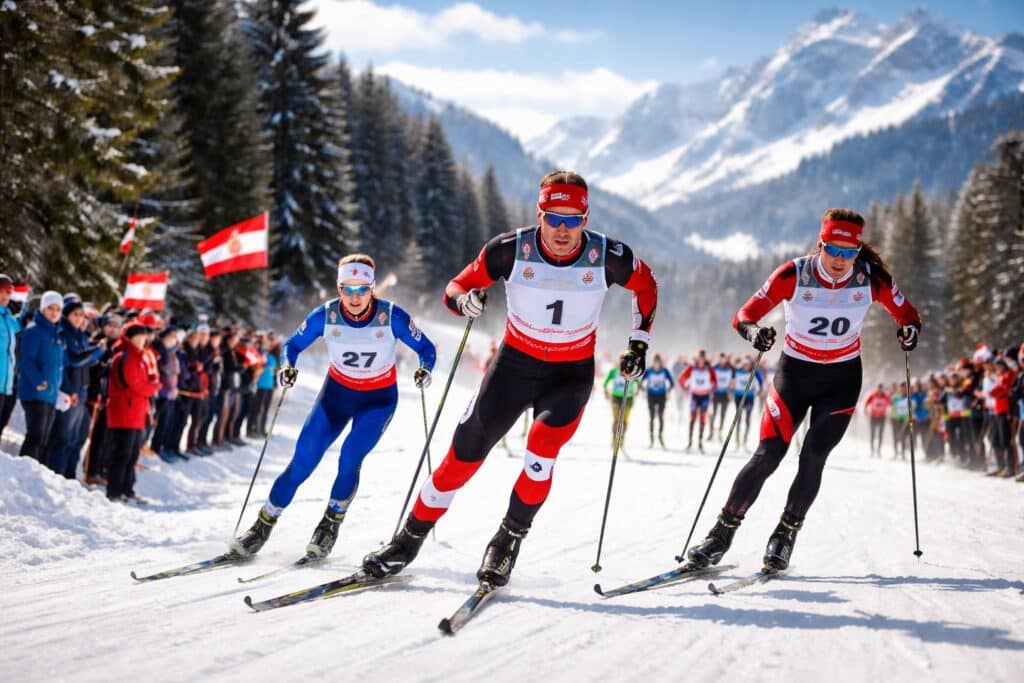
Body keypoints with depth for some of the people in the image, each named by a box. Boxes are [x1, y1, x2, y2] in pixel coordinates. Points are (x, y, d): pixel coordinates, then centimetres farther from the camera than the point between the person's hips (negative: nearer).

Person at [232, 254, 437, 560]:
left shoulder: (391, 316, -23)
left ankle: (330, 526, 0)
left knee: (350, 457, -22)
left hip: (378, 398, -2)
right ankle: (264, 524, 7)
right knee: (303, 460, -8)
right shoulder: (326, 315, -18)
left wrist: (425, 370, -30)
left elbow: (426, 348, -10)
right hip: (337, 391, 2)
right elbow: (293, 344, -2)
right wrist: (287, 367, -22)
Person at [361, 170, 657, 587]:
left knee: (542, 444, -27)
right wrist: (464, 301, -30)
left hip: (572, 373, -1)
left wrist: (638, 345, 0)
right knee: (464, 454, -1)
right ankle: (410, 538, 17)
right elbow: (457, 286, -6)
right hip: (515, 363, 1)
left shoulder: (607, 257, -17)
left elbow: (646, 285, 4)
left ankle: (509, 540, -6)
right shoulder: (511, 250, -18)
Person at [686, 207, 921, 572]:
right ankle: (722, 533, 2)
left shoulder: (871, 278, -14)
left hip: (842, 379, 1)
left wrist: (909, 331, -25)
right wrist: (753, 331, -39)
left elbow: (907, 314, -1)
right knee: (767, 457, -9)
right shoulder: (794, 275, -19)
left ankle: (786, 534, 4)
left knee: (813, 456, -14)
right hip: (795, 372, -1)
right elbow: (744, 315, -16)